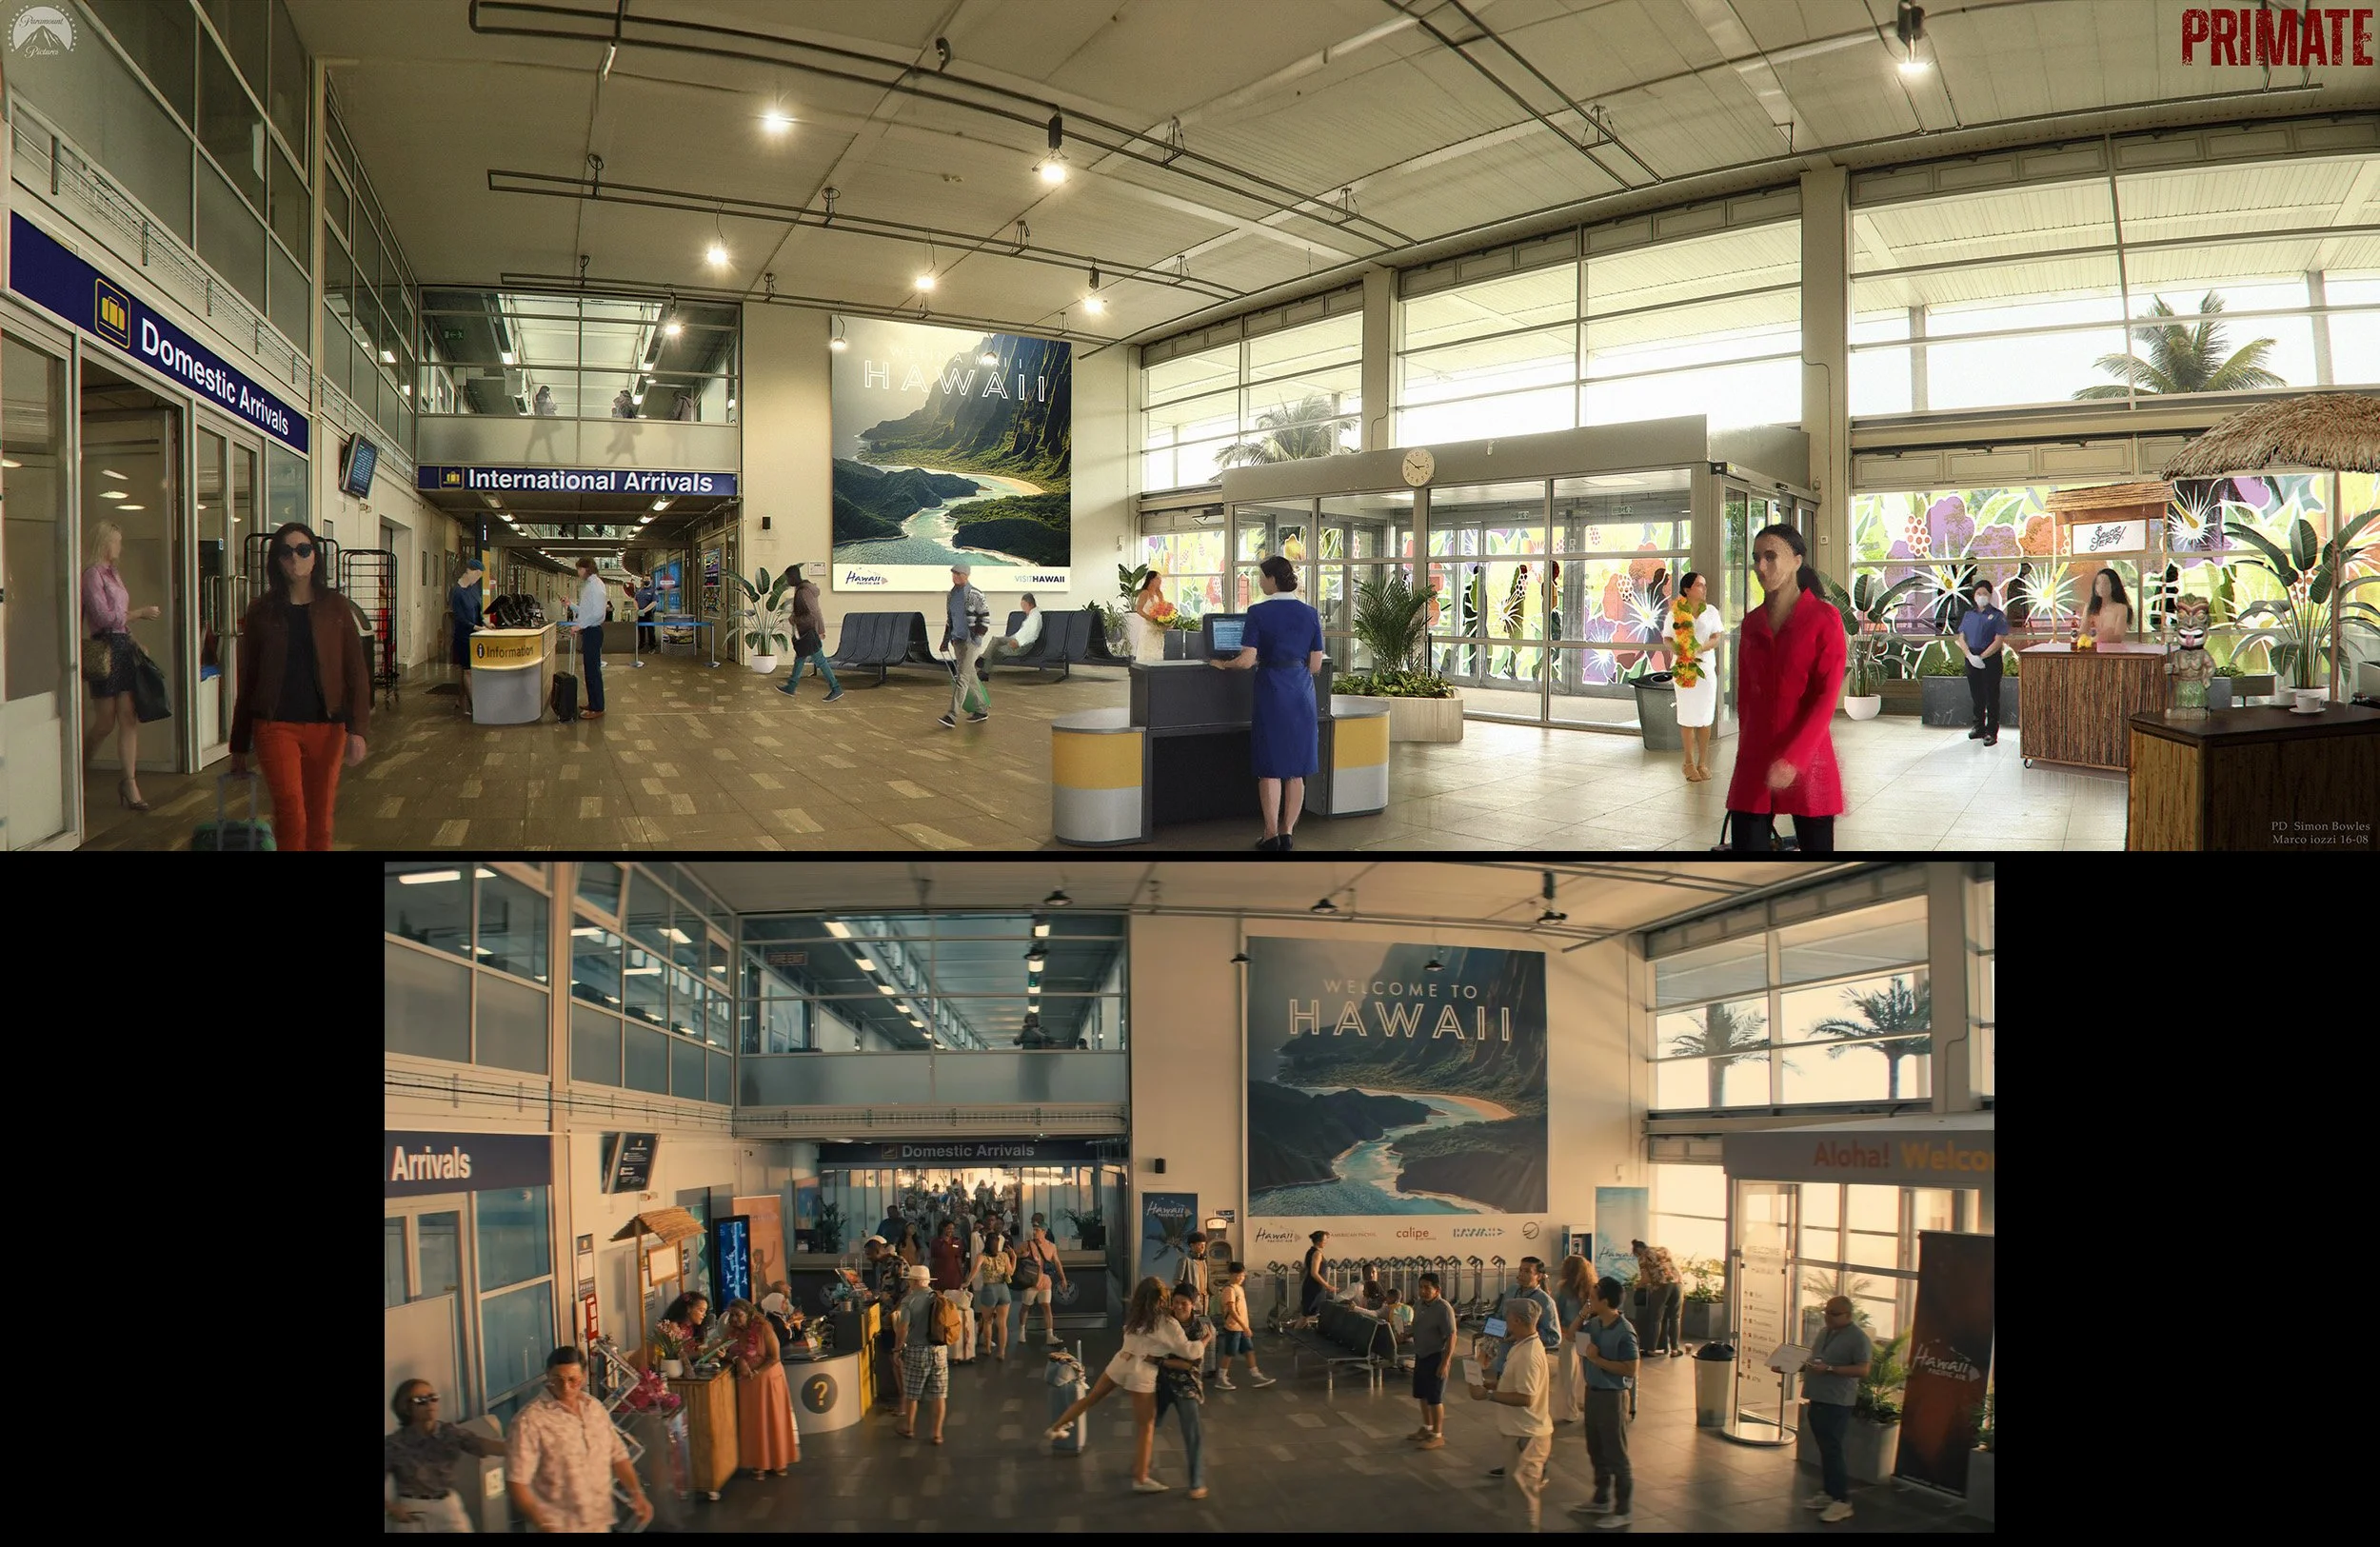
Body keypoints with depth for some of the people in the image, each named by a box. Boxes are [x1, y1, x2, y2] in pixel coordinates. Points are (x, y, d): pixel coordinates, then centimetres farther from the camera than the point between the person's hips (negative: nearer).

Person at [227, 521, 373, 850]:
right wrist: (239, 747, 12)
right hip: (276, 726, -1)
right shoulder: (262, 611, 6)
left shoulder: (335, 607, 5)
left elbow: (357, 670, 1)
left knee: (319, 820, 7)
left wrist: (358, 730, -10)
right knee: (291, 815, -18)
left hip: (326, 727, 1)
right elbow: (247, 679, 10)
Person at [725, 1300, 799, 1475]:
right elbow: (728, 1353, 2)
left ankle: (778, 1462, 13)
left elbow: (775, 1357, -14)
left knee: (773, 1420, 3)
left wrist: (756, 1372, -20)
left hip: (768, 1379, -4)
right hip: (745, 1382, 4)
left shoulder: (763, 1328, -14)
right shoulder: (732, 1331, 0)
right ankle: (758, 1463, 10)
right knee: (752, 1423, 3)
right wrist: (738, 1360, -18)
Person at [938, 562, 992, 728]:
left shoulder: (975, 595, -11)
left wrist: (976, 637, -15)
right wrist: (946, 639, 17)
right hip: (957, 640, 8)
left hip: (971, 642, -8)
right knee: (970, 677, 13)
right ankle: (982, 710, 25)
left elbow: (985, 618, -9)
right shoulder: (953, 593, 11)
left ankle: (953, 715, -17)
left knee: (961, 678, -12)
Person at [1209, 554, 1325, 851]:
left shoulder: (1259, 613, -8)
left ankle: (1272, 835, 7)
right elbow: (1316, 665, 5)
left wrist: (1223, 664, 4)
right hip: (1302, 693, 3)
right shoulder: (1310, 614, 3)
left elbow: (1247, 660, -14)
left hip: (1272, 692, -3)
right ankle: (1287, 832, 11)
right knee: (1296, 770, 9)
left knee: (1270, 768, 5)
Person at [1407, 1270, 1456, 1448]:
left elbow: (1451, 1336, -22)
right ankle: (1427, 1428, 35)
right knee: (1422, 1395, 19)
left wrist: (1445, 1362, -25)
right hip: (1421, 1356, 8)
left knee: (1435, 1398, -2)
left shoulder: (1443, 1309, -21)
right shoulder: (1420, 1305, 5)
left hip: (1436, 1357, -8)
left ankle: (1438, 1436, 8)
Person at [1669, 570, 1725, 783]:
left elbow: (1717, 637, 1)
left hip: (1705, 666, 2)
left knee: (1705, 717, 3)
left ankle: (1703, 762, 12)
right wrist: (1677, 650, -17)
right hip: (1683, 668, -2)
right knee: (1687, 716, 0)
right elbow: (1668, 639, 4)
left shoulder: (1711, 611, 6)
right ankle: (1690, 763, 8)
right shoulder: (1675, 612, 1)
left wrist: (1700, 648, -17)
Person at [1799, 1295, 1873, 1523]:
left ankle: (1842, 1501, -4)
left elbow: (1863, 1369, -18)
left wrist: (1829, 1369, -24)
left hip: (1837, 1403, -8)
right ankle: (1830, 1493, 23)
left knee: (1832, 1450, -9)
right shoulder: (1825, 1333, 15)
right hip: (1818, 1399, 8)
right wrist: (1801, 1366, 5)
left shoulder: (1858, 1338, -11)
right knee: (1825, 1449, 14)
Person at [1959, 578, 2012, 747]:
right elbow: (1962, 637, 8)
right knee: (1976, 695, 13)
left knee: (1991, 696, -2)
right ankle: (1979, 727, 25)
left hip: (1991, 659, -5)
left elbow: (1999, 641, -11)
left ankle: (1991, 732, 2)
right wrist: (1970, 655, -8)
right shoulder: (1969, 614, 11)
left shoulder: (1997, 615, -4)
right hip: (1972, 659, 5)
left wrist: (1981, 657, -16)